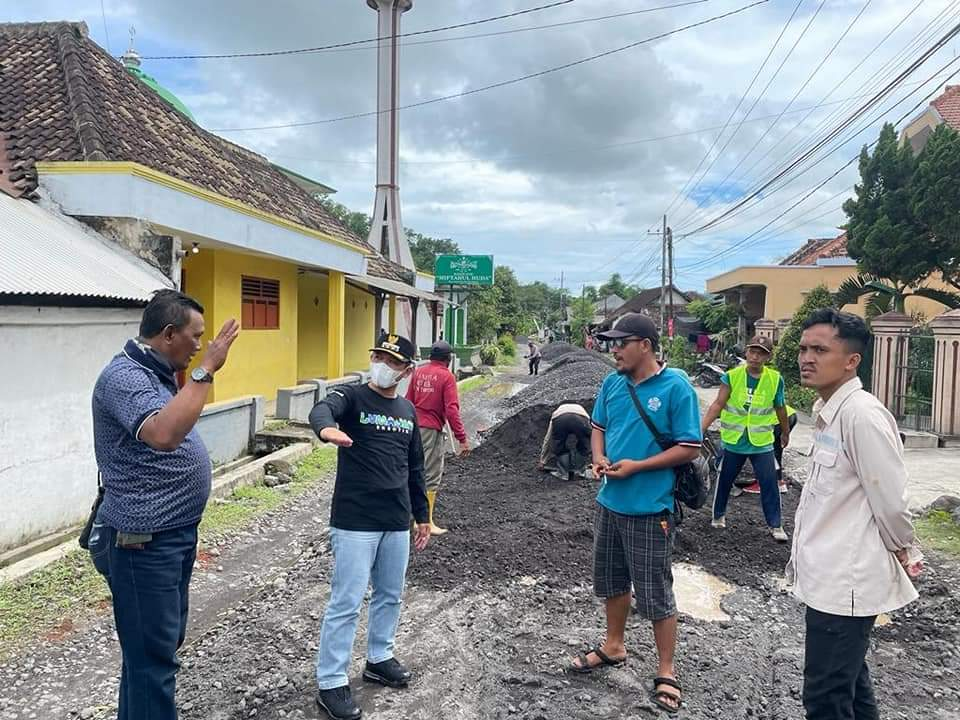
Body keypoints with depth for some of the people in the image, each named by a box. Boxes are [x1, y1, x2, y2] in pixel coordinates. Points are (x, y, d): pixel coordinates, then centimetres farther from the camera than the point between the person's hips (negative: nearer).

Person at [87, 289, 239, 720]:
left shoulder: (157, 374, 11)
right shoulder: (124, 377, -19)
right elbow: (165, 435, -38)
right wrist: (205, 371, -34)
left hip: (175, 533, 10)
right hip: (144, 541, -10)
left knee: (164, 641, 22)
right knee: (152, 652, 1)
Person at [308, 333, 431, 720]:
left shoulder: (407, 410, 10)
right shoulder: (352, 397, -8)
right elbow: (321, 409, -32)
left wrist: (422, 515, 19)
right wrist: (326, 428, -57)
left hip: (397, 522, 6)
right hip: (355, 522, -6)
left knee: (390, 595, 19)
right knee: (346, 603, -1)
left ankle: (379, 658, 39)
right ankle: (331, 683, 14)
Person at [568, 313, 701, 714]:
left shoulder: (676, 387, -15)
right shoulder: (612, 383, 2)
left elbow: (689, 448, -14)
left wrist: (636, 466, -19)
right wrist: (599, 458, -5)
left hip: (650, 508, -6)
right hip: (610, 501, 6)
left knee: (656, 593, 4)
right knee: (612, 580, 21)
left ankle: (666, 673, 23)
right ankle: (613, 647, 42)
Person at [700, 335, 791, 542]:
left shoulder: (775, 380, -5)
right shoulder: (732, 376, -9)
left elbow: (780, 409, 9)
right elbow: (718, 404, -11)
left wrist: (785, 433, 21)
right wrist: (701, 428, -21)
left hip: (762, 442, 0)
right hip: (733, 440, 0)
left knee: (770, 483, 1)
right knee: (724, 480, 13)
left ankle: (776, 525, 15)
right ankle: (718, 515, 32)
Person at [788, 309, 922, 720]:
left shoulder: (862, 414, -21)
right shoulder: (829, 412, 8)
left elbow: (891, 502, -18)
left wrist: (904, 555, -3)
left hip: (845, 583, -9)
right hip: (831, 577, 9)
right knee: (849, 684, 22)